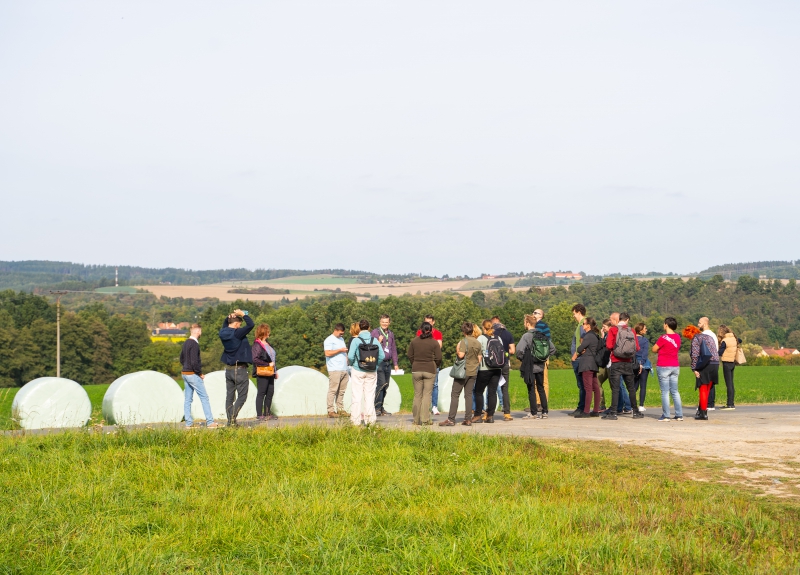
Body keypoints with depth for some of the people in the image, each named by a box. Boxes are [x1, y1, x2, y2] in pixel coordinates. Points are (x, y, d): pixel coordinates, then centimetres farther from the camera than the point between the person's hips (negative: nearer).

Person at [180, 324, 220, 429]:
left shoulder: (186, 343, 11)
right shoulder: (194, 344, -17)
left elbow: (182, 359, 20)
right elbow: (194, 362, -22)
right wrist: (200, 373, -12)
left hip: (185, 373, 9)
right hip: (193, 374, -9)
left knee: (187, 399, 9)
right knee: (204, 397, -4)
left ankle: (189, 423, 11)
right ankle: (210, 422, -3)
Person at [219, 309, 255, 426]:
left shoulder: (223, 333, 4)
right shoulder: (237, 333, -18)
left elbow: (225, 324, 26)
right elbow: (251, 324, -19)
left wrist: (230, 316, 8)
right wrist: (243, 314, -7)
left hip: (228, 369, 7)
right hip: (240, 369, -7)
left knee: (229, 397, 9)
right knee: (242, 396, -1)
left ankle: (230, 420, 8)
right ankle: (232, 418, -14)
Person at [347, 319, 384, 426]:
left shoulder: (356, 340, -9)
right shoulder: (374, 340, -1)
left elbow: (350, 356, -14)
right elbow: (381, 356, -3)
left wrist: (351, 365, 6)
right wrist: (375, 365, 11)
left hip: (358, 371, -2)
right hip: (371, 372, 2)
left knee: (357, 395, 3)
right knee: (370, 395, 8)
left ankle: (356, 419, 3)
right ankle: (370, 419, 8)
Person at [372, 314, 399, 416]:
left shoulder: (391, 333, 16)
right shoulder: (375, 332, -2)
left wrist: (395, 363, 19)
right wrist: (379, 342, -21)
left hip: (388, 363, 6)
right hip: (379, 363, -6)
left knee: (386, 386, 8)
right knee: (381, 384, -15)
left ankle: (381, 408, 15)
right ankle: (377, 408, -10)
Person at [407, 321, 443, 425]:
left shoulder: (414, 341, 1)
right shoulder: (434, 343, -5)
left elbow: (409, 355, 6)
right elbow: (438, 358, -4)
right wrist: (435, 366, 15)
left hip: (416, 370, 2)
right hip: (430, 370, -2)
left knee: (417, 395, 9)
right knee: (427, 395, 1)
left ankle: (416, 420, 11)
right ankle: (425, 420, -2)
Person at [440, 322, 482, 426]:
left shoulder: (464, 341, -11)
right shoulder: (477, 343, 9)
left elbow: (461, 355, -21)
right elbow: (479, 359, 12)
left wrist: (457, 349, -3)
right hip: (473, 372, 6)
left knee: (455, 394, -2)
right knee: (468, 395, 9)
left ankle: (451, 419, -5)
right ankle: (468, 419, 5)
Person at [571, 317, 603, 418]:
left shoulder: (589, 336, -13)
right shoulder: (595, 336, 16)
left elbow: (580, 348, -11)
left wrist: (574, 357, 8)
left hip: (587, 364, -10)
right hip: (593, 363, 10)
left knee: (588, 388, -10)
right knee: (595, 387, 8)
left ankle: (586, 411, -11)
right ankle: (596, 410, 11)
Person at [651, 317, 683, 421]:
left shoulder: (663, 338, -15)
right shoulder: (677, 337, 6)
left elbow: (654, 349, -7)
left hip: (663, 367, -6)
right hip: (675, 366, 6)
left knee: (665, 392, -2)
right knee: (675, 391, 11)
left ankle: (666, 416, -3)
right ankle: (679, 415, 9)